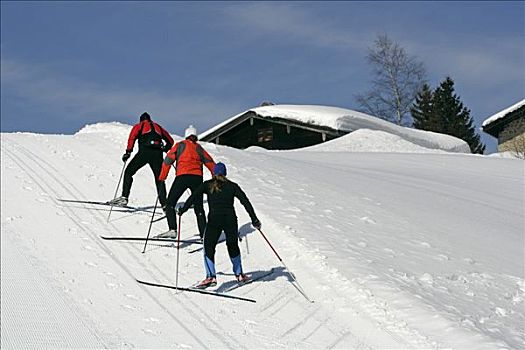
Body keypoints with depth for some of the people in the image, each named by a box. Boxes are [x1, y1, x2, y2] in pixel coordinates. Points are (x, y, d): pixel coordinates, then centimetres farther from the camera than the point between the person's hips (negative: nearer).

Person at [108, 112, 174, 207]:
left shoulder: (139, 126, 20)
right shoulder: (158, 126, 30)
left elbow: (132, 137, 0)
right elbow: (170, 141, 29)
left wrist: (128, 152, -1)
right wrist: (164, 149, 43)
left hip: (144, 152, -3)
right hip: (158, 154, 3)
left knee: (128, 172, 7)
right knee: (159, 178, 9)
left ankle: (124, 197, -6)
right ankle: (164, 203, -2)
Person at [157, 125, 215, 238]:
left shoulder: (180, 145, 13)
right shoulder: (199, 148, 21)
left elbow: (168, 160, 5)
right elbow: (210, 163, 20)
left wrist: (162, 177, 7)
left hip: (183, 176, -3)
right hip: (197, 177, 3)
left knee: (170, 204, 1)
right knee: (199, 208, 12)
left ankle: (172, 229, -17)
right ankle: (204, 234, 5)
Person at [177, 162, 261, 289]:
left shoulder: (208, 185, 10)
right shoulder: (232, 186, 14)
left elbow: (194, 196, -1)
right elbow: (246, 202, 8)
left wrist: (183, 210, 5)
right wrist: (254, 219, 10)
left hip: (214, 219, -2)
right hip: (230, 219, 2)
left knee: (209, 247, 4)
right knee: (233, 246, 22)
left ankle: (211, 276, -12)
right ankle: (239, 274, 27)